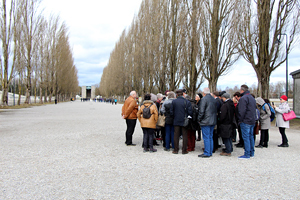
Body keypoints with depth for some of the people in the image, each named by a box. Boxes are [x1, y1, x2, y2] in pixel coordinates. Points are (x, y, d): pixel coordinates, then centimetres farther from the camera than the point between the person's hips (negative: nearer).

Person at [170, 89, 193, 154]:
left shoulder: (174, 101, -5)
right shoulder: (187, 102, -7)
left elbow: (171, 112, -2)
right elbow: (190, 112, -8)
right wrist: (188, 117, 11)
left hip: (176, 121, 1)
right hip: (184, 121, -1)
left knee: (176, 135, 8)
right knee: (184, 136, 7)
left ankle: (176, 150, 12)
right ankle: (184, 150, 10)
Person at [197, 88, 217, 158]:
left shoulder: (204, 99, -12)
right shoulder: (214, 99, 11)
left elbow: (201, 111, -15)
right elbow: (216, 110, 16)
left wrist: (199, 119, -4)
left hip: (206, 121, -8)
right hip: (213, 121, 8)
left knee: (206, 138, -4)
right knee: (210, 137, 13)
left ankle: (207, 153, -2)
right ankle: (210, 152, 18)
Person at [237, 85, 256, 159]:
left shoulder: (243, 98, -15)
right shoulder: (252, 98, 16)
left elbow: (242, 111, -20)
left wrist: (240, 120, -11)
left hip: (245, 122, -9)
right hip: (252, 121, 9)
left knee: (246, 137, -6)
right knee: (251, 136, 15)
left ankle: (247, 154, -4)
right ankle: (252, 153, 21)